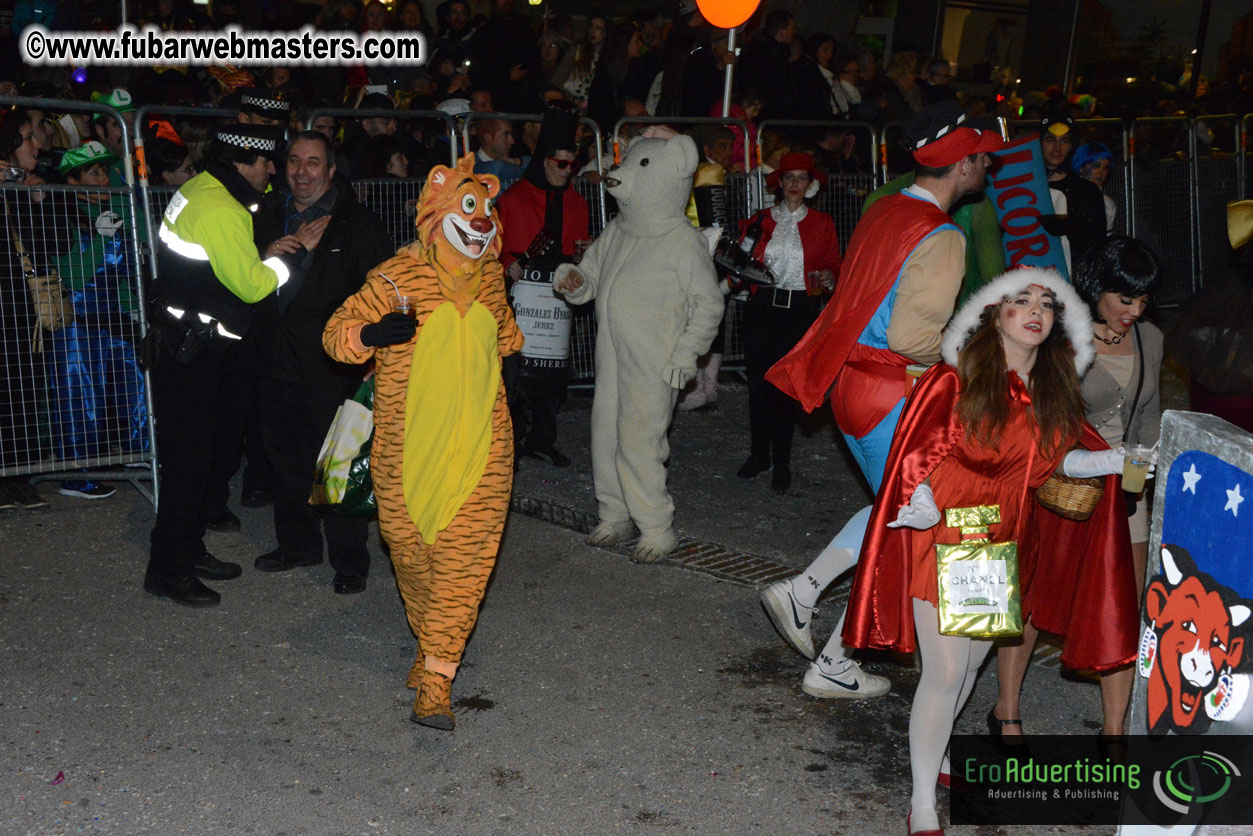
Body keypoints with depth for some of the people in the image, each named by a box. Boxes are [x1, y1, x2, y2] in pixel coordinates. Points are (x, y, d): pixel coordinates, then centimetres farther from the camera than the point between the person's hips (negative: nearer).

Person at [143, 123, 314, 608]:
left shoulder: (205, 189, 12)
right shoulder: (218, 209, -21)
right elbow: (252, 285, -22)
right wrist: (297, 250, -12)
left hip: (194, 345, 11)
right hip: (191, 351, -11)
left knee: (210, 452, 17)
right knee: (189, 455, -5)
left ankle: (188, 550, 29)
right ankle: (167, 570, 5)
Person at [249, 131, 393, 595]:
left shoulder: (357, 222, -4)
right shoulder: (267, 215, 11)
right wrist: (265, 258, -7)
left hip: (332, 364, -5)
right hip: (277, 361, 6)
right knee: (286, 457, 16)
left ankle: (349, 561, 10)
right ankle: (298, 544, 33)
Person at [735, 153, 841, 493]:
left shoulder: (821, 223, 9)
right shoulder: (761, 220, 10)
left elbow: (834, 264, 10)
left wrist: (829, 278, -11)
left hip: (800, 309, -1)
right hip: (762, 307, 2)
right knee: (758, 382, 2)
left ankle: (781, 463, 8)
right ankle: (759, 454, 17)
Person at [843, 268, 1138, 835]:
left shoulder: (1053, 390, 6)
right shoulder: (956, 381, -12)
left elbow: (1060, 457, 9)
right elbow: (918, 452, -11)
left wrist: (1127, 459, -1)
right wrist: (921, 502, -27)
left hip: (1005, 548, 6)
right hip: (946, 539, -6)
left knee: (973, 661, 17)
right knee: (944, 673, -7)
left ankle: (935, 755, 41)